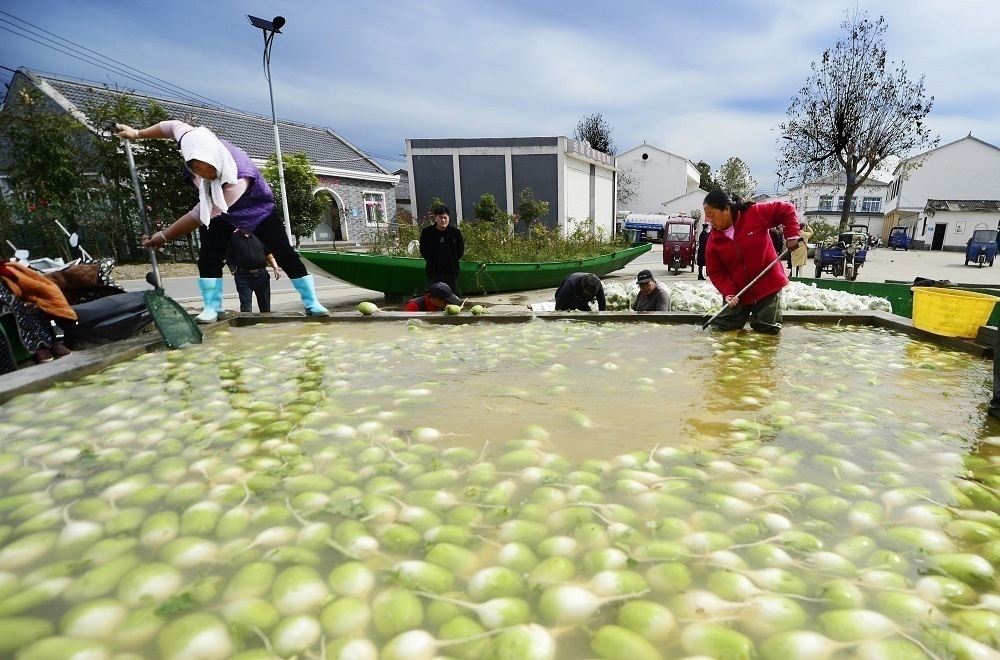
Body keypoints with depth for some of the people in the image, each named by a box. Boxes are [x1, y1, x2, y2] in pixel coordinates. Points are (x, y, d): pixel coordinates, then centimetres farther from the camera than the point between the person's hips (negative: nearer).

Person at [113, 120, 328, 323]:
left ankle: (311, 303, -7)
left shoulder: (239, 179, -43)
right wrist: (137, 133, 1)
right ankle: (212, 307, 2)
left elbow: (202, 214, -36)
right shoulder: (195, 142, -29)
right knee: (208, 256, -6)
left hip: (257, 210, -5)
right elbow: (174, 125, -3)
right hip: (219, 211, 5)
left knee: (284, 253, -11)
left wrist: (164, 236, -28)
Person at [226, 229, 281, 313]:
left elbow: (268, 254, 11)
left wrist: (276, 268, 2)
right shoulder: (233, 237, 2)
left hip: (261, 275, 2)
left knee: (265, 307, 9)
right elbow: (229, 259, 5)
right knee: (246, 308, -5)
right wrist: (234, 273, -3)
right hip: (243, 277, -2)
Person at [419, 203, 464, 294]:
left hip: (451, 272, 1)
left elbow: (461, 250, 8)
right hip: (434, 272, -1)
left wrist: (453, 261, 6)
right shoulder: (427, 232, -5)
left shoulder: (455, 232, -4)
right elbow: (423, 251, 7)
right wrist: (431, 261, 5)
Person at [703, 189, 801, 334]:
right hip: (738, 293, 3)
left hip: (768, 285, -3)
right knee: (721, 327, 4)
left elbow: (786, 210, -6)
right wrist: (728, 293, -17)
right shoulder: (714, 241, -7)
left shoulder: (755, 214, -14)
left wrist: (792, 236, -16)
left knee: (768, 330, 1)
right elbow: (716, 272, -5)